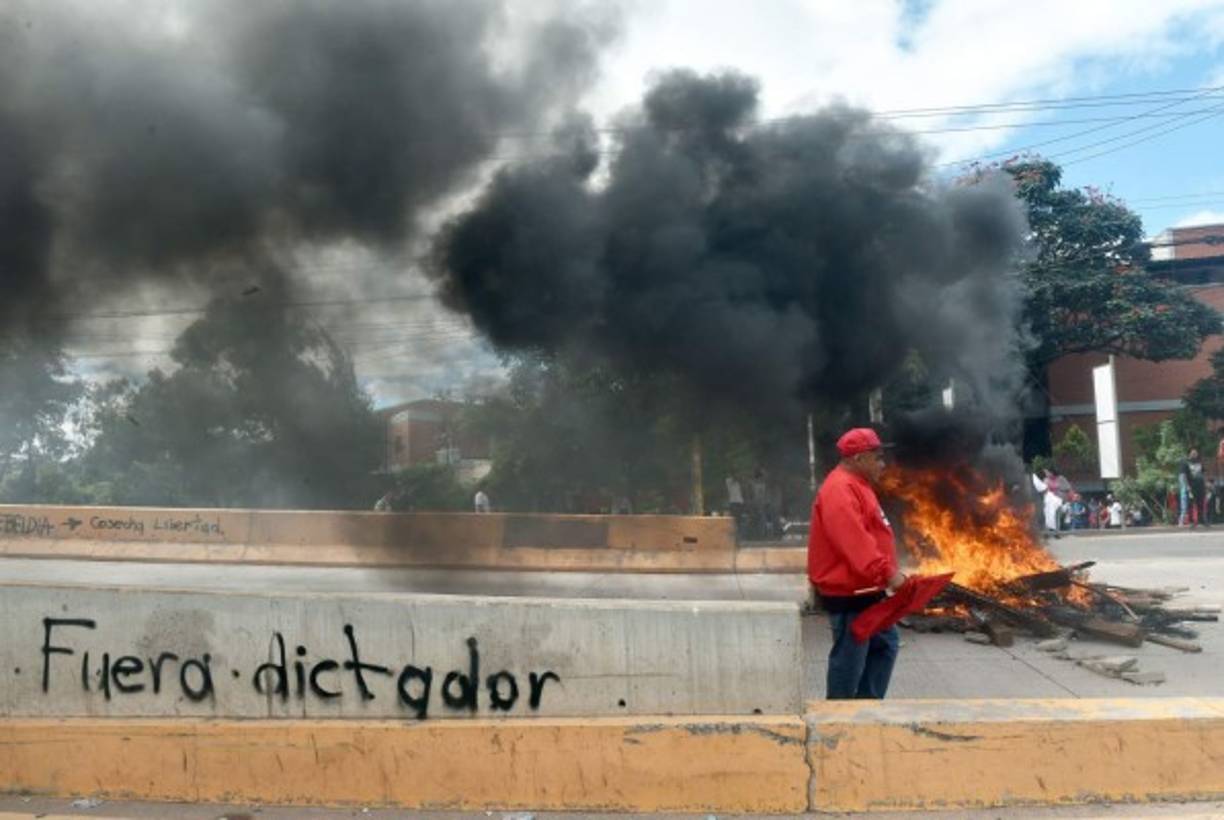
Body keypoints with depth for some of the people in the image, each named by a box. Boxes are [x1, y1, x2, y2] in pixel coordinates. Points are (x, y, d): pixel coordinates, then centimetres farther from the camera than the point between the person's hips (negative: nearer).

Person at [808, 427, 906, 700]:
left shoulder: (855, 485, 15)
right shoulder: (840, 489, -20)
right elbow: (854, 542, -30)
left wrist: (889, 572, 15)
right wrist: (887, 573, -30)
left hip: (864, 589, 11)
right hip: (847, 592, -11)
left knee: (886, 644, 20)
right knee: (849, 658, -1)